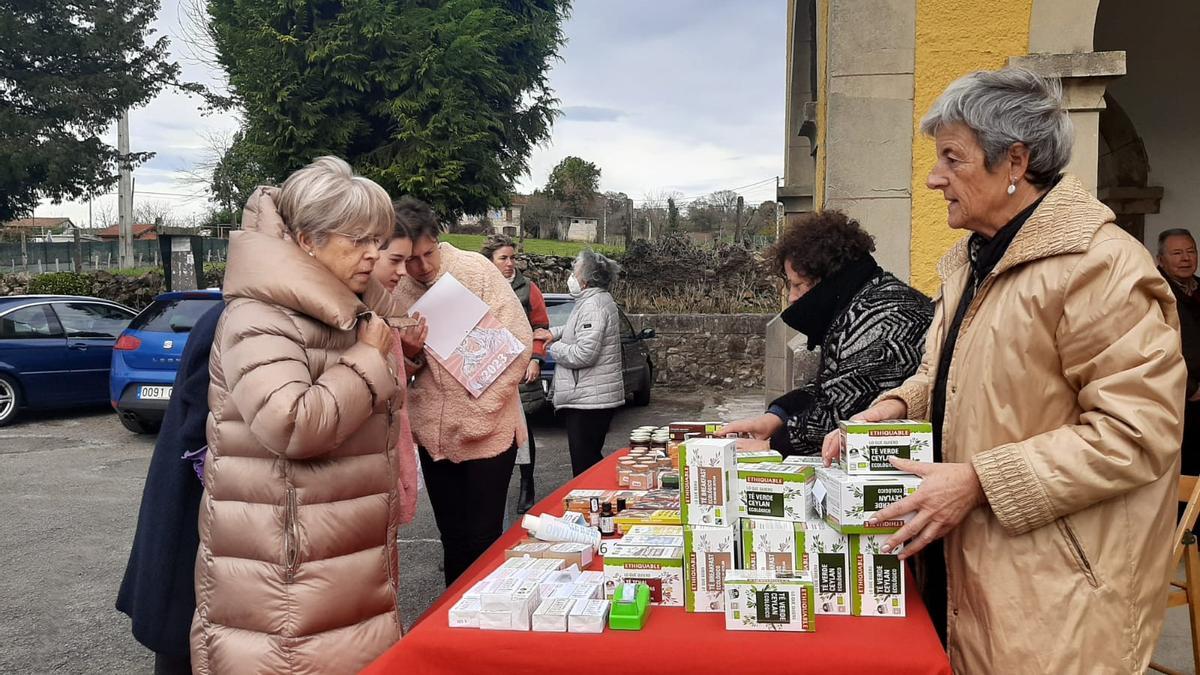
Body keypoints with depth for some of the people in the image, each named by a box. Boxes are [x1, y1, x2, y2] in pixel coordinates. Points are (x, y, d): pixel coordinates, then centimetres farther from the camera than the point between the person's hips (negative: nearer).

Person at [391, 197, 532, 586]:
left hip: (488, 432, -4)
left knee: (483, 540, 1)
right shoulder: (396, 290, 2)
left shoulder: (476, 269, -11)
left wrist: (481, 414, -15)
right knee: (452, 539, 15)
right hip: (434, 434, 4)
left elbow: (518, 342, -12)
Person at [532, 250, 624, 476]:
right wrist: (554, 333, 15)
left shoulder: (593, 306, -17)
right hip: (593, 398, 11)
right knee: (591, 461, 17)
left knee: (584, 467, -7)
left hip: (588, 399, -11)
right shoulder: (598, 300, 15)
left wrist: (554, 348, -8)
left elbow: (584, 354, -24)